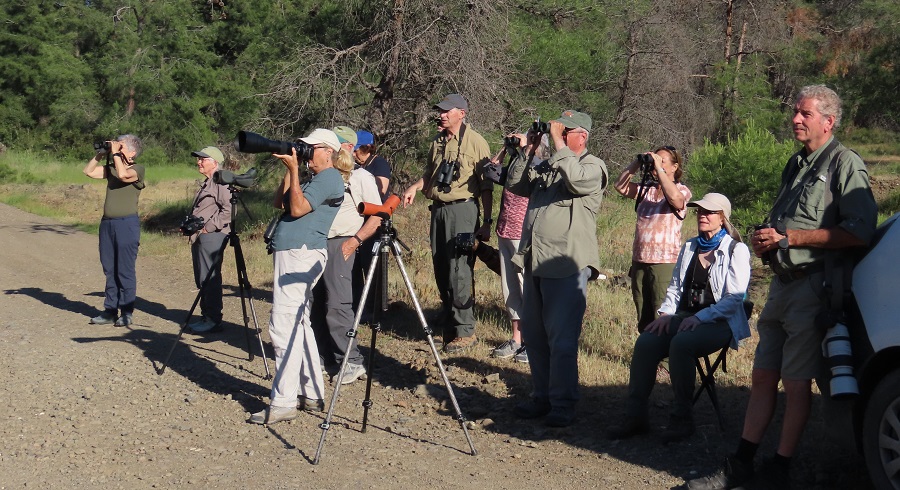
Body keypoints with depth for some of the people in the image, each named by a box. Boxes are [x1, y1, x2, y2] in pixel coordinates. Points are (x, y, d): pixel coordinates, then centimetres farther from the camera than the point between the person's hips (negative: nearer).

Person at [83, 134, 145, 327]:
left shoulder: (137, 169, -5)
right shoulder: (111, 168, 15)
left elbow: (123, 174, -24)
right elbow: (88, 171, 16)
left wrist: (115, 154, -14)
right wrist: (100, 154, 7)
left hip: (127, 223, -7)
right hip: (107, 223, 7)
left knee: (125, 271, -3)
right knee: (110, 270, 11)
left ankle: (127, 313, 4)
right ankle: (110, 311, 17)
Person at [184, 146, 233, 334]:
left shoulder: (221, 183, -11)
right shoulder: (206, 184, 21)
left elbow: (228, 210, -21)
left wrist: (208, 227, -17)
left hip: (211, 236, -11)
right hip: (199, 237, 11)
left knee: (210, 279, -9)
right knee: (201, 279, 14)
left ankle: (214, 320, -4)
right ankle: (205, 316, 21)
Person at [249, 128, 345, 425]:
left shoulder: (329, 178, -8)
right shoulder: (313, 178, 22)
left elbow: (297, 209, -15)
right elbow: (280, 203, 20)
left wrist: (294, 170, -10)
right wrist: (290, 171, 12)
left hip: (301, 254, -11)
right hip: (293, 253, 11)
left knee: (284, 328, -13)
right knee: (298, 326, 13)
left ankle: (283, 403, -11)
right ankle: (313, 395, 20)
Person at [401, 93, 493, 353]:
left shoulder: (475, 142, -4)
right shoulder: (438, 142, 15)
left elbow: (486, 186, -5)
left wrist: (487, 222, -9)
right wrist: (415, 186, 6)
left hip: (462, 208, -7)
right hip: (438, 209, 7)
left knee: (459, 272, -11)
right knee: (441, 271, 8)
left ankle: (465, 332, -6)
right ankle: (448, 326, 17)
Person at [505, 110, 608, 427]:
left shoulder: (593, 166, -2)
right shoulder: (546, 167, 20)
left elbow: (576, 179, -23)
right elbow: (516, 185, 18)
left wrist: (557, 142, -15)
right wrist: (525, 151, 8)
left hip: (567, 266, -8)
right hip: (536, 263, 8)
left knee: (561, 338, -8)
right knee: (533, 333, 12)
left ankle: (563, 404, 0)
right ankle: (542, 397, 22)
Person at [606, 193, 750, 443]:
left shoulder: (736, 250, 0)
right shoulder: (689, 247, 20)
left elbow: (734, 298, -10)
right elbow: (675, 287, 21)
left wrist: (700, 317, -21)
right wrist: (666, 313, 1)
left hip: (720, 322, -5)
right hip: (685, 317, 6)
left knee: (681, 343, -35)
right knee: (645, 342, -23)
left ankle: (682, 419, -24)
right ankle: (634, 415, -22)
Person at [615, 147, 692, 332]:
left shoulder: (682, 190, -2)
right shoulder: (646, 189, 14)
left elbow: (674, 198, -24)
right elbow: (621, 186, 6)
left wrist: (658, 168, -17)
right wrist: (636, 164, -1)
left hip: (665, 262, -6)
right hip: (640, 261, 6)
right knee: (644, 321, 14)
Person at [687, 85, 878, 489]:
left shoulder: (844, 164, -8)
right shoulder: (795, 164, 20)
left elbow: (859, 231, -20)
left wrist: (789, 238, -17)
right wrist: (765, 239, 8)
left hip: (814, 286, -8)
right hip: (782, 284, 8)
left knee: (796, 382, -2)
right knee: (762, 377, 8)